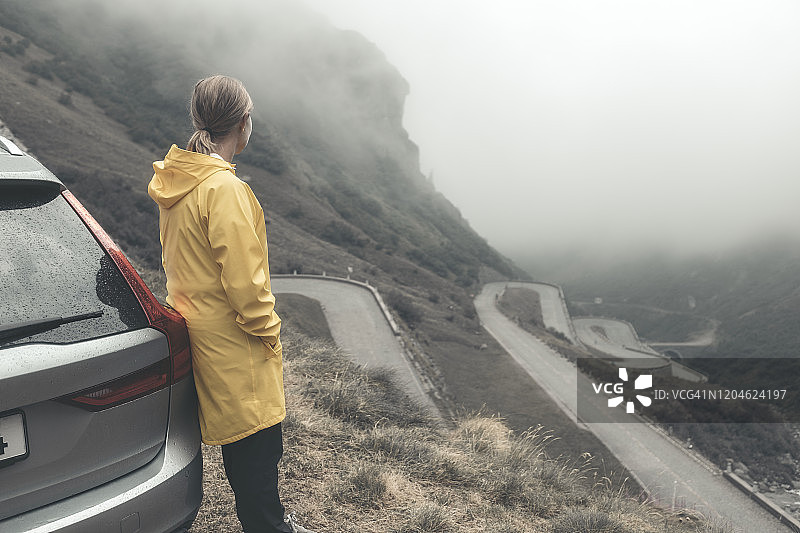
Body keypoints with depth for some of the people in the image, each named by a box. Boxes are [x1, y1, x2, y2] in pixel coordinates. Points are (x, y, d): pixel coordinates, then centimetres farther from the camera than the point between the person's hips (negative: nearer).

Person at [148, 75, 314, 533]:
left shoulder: (175, 181, 7)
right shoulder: (224, 189, -23)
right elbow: (243, 281, -23)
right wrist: (269, 332, -9)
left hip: (195, 322, 10)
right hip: (234, 342, -10)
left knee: (243, 440, 22)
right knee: (258, 445, 5)